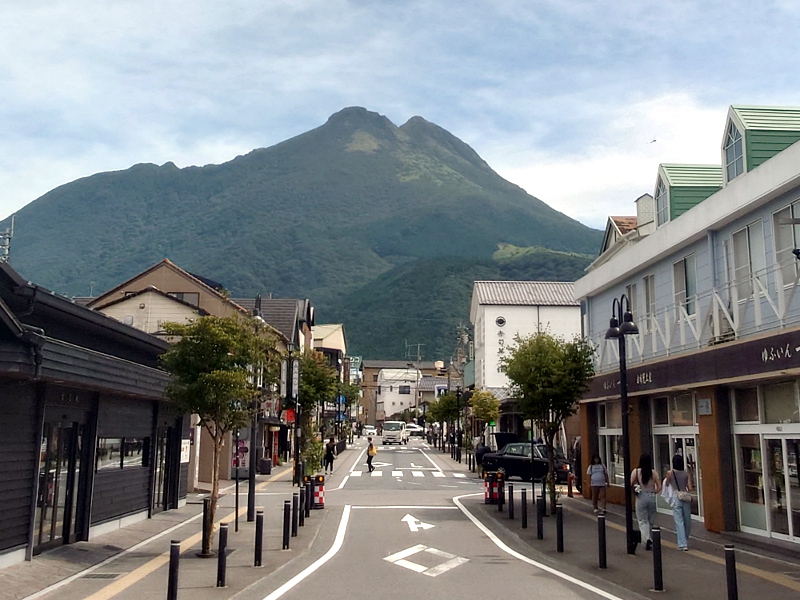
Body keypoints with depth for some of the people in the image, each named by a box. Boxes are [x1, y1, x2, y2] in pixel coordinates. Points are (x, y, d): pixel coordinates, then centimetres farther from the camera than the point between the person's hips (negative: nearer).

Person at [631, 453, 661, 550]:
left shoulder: (636, 471, -6)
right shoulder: (654, 472, -2)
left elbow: (630, 485, -11)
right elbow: (659, 487, -2)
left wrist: (634, 490, 8)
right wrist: (652, 492, 13)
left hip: (641, 498, -2)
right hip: (652, 497, 2)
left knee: (643, 520, 3)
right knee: (651, 521, 15)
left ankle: (647, 539, -15)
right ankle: (648, 539, 22)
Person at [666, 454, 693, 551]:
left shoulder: (670, 473, -3)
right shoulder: (686, 474, 3)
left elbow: (667, 484, 13)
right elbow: (690, 488, 2)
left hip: (676, 498, -3)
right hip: (686, 498, 3)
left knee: (679, 521, -1)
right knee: (687, 520, 17)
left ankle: (683, 544, -6)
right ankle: (685, 541, 32)